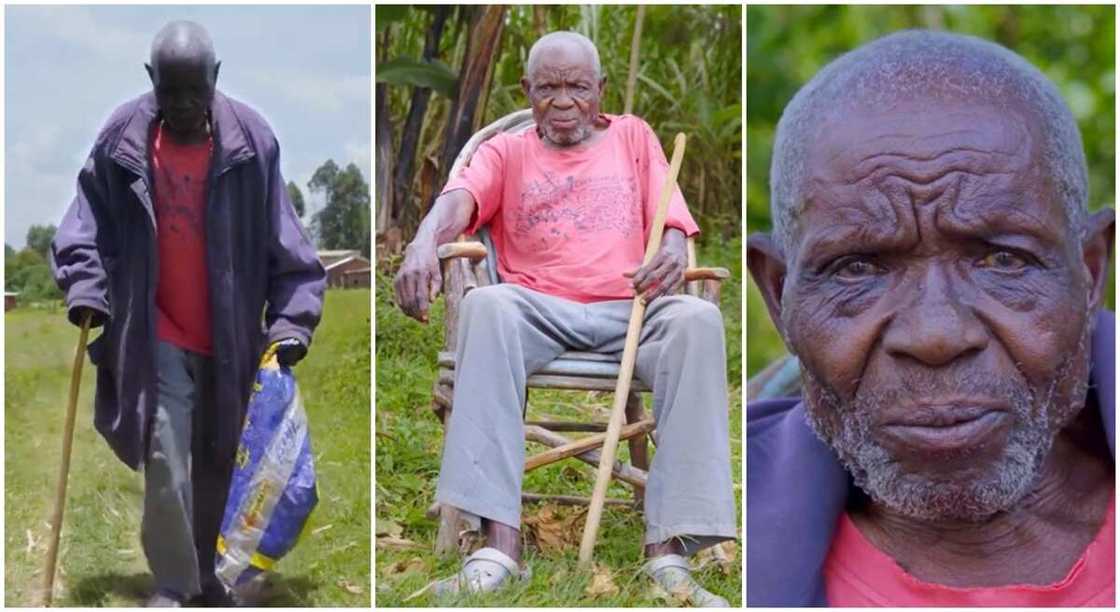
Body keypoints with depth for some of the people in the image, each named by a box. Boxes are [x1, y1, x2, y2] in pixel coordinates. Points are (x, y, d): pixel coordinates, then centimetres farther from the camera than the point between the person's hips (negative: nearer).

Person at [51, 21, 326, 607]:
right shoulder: (122, 139, -7)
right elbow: (89, 222, 3)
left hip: (227, 336, 2)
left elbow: (282, 239, -4)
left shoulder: (250, 140, -7)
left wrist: (292, 313, -10)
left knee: (215, 463, 14)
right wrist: (85, 283, -13)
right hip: (154, 333, -1)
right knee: (165, 460, -11)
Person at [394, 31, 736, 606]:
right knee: (485, 305, -35)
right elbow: (459, 197, -4)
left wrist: (673, 252, -17)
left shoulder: (633, 137, 23)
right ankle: (499, 544, -41)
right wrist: (425, 241, -29)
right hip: (539, 311, 0)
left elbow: (671, 219, 10)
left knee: (697, 318, -33)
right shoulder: (506, 151, 19)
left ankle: (669, 547, -37)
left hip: (629, 309, 1)